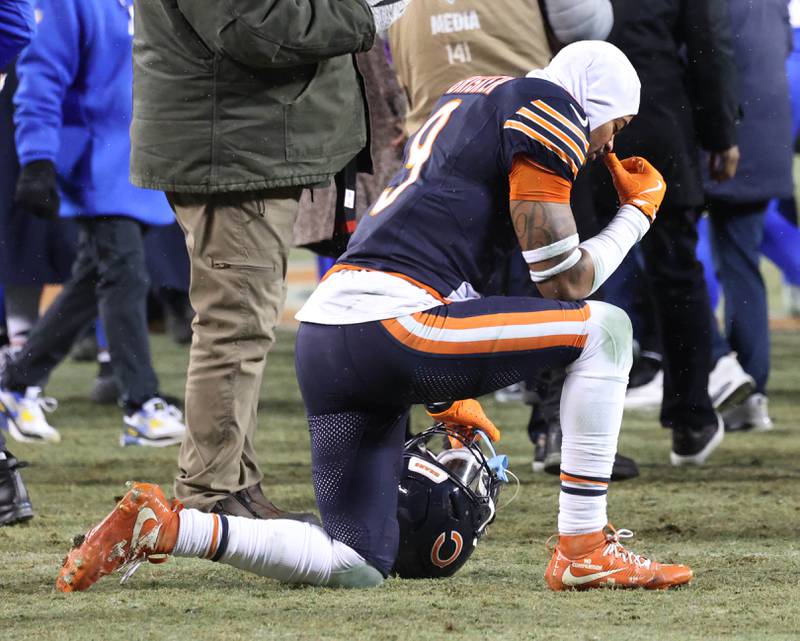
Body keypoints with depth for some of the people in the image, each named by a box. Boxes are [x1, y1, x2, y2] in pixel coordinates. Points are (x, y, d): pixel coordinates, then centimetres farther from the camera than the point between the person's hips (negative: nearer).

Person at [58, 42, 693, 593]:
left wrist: (446, 392, 35)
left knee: (356, 568, 11)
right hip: (387, 326, -9)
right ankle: (585, 552, -4)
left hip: (322, 338, 9)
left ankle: (162, 525, 2)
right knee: (604, 329, -2)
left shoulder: (469, 100, 28)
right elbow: (564, 282, -1)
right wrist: (639, 212, 17)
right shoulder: (544, 108, 1)